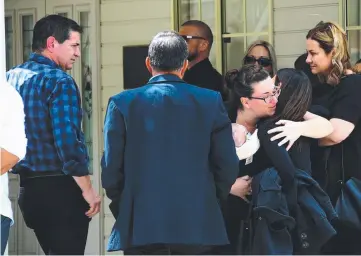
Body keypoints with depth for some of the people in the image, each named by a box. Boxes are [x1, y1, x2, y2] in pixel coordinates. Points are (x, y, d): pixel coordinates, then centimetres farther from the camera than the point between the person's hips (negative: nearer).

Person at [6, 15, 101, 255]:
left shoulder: (11, 77, 10)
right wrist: (88, 190, -13)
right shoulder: (59, 81, -13)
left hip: (28, 189, 8)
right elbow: (68, 141, -19)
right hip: (61, 189, -8)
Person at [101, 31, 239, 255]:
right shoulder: (211, 102, 1)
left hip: (141, 225, -1)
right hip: (198, 226, 1)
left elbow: (111, 169, -1)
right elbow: (228, 166, 1)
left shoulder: (122, 103, -1)